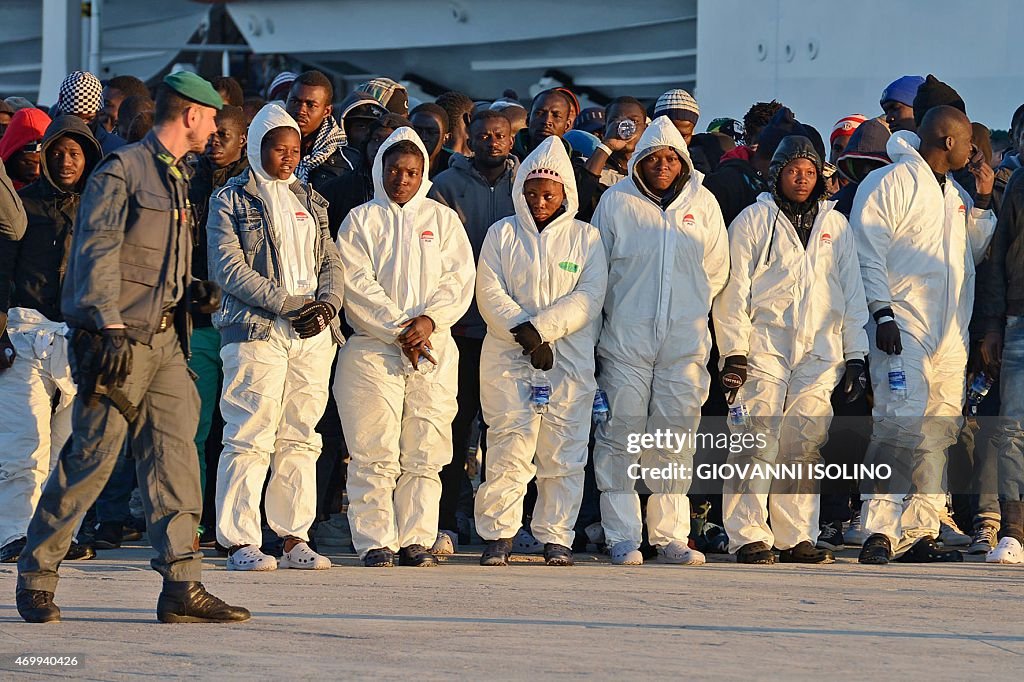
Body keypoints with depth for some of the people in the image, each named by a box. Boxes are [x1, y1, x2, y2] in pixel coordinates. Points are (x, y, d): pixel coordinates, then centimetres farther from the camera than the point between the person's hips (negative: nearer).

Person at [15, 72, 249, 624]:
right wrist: (110, 326, -21)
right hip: (120, 339, -8)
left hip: (164, 337, 8)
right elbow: (99, 251, -14)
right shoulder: (123, 170, -8)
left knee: (174, 454, 0)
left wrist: (190, 291, 9)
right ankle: (36, 574, 6)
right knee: (91, 457, -5)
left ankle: (182, 586, -2)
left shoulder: (176, 178, 20)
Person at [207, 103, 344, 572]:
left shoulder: (308, 201, 20)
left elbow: (331, 262, 17)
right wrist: (288, 304, -13)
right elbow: (229, 268, -7)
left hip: (313, 334, 5)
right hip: (257, 331, -5)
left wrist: (326, 304, -4)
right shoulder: (231, 200, 3)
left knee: (300, 438, 4)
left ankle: (295, 539, 8)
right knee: (250, 436, -10)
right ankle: (239, 541, -7)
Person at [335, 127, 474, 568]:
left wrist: (430, 320, -12)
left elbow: (459, 279, 5)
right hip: (373, 349, -2)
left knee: (424, 454, -1)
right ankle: (375, 542, -5)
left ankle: (417, 540, 3)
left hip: (435, 350, 2)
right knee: (375, 453, -8)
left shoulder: (443, 220, 15)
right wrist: (398, 330, -12)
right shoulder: (361, 220, 9)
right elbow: (357, 284, -2)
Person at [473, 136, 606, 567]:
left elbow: (589, 298, -1)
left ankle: (556, 538, 5)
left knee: (562, 452, -1)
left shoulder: (586, 237, 10)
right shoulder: (502, 235, 11)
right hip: (508, 358, -1)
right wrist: (525, 335, -13)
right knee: (509, 448, -9)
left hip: (570, 359, 1)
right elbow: (490, 293, 1)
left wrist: (541, 328, -13)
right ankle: (498, 536, -4)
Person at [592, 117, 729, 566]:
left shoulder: (703, 204, 8)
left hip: (685, 341, 2)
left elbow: (717, 271, 17)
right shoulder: (617, 201, 3)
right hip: (625, 341, -2)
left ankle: (670, 537, 5)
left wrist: (689, 308, 13)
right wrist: (617, 312, 10)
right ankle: (623, 537, -1)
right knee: (621, 436, -4)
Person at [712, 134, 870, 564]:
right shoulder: (753, 221, 7)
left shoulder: (836, 226, 17)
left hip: (820, 352, 3)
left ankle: (797, 537, 3)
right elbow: (734, 291, 3)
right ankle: (749, 536, -10)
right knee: (758, 442, -10)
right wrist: (733, 352, -6)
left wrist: (855, 355, 12)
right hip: (764, 347, -3)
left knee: (805, 447, 0)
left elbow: (852, 293, 18)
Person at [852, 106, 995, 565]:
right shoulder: (890, 183, -4)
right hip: (904, 330, -8)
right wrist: (882, 312, -16)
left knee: (939, 431, 6)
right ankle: (878, 531, -19)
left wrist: (982, 203, 13)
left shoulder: (955, 194, 20)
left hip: (951, 334, 8)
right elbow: (868, 253, -9)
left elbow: (974, 253, 25)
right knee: (901, 423, -17)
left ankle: (921, 532, 9)